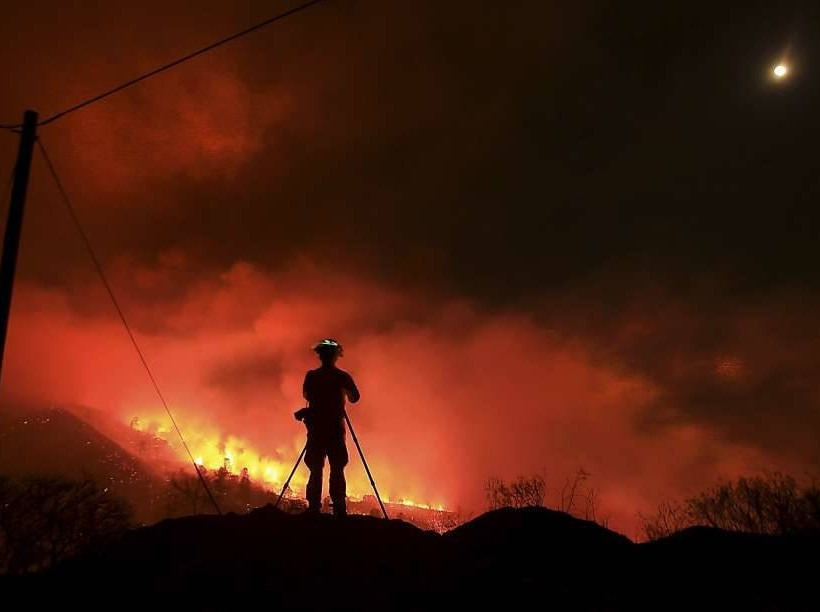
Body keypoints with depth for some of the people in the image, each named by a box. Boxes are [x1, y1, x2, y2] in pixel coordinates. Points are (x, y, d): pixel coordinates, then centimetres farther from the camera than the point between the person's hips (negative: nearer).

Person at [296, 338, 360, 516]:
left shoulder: (311, 376, 1)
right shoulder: (342, 377, -2)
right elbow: (354, 398, 3)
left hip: (315, 428, 1)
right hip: (335, 428, -1)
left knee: (316, 468, 5)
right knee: (337, 469, 2)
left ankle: (314, 508, 0)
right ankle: (339, 509, -3)